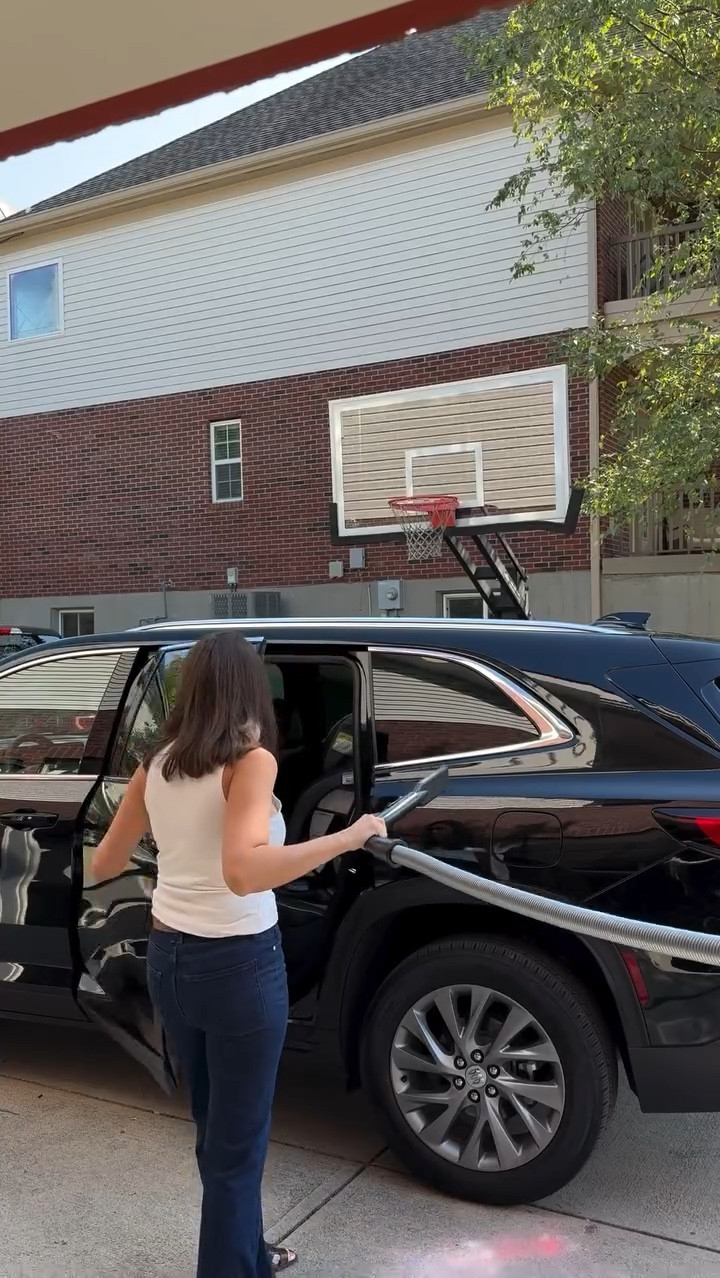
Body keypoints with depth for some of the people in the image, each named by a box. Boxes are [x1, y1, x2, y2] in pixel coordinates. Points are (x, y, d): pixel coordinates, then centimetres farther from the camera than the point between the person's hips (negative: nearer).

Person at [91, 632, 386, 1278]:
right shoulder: (251, 760, -18)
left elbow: (103, 864, 10)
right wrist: (349, 837, -26)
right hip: (238, 967, -7)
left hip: (169, 959, 7)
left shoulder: (157, 764, 0)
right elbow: (243, 872, -33)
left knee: (217, 1126, 24)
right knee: (237, 1142, 11)